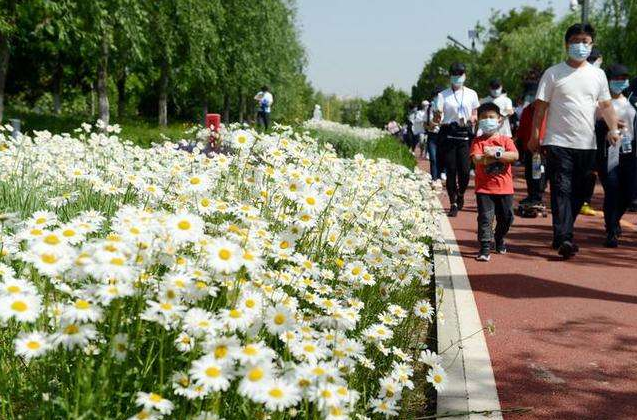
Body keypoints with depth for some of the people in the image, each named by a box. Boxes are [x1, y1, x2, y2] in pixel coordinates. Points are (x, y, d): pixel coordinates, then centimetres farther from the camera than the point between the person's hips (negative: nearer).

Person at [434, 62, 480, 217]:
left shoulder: (471, 94, 12)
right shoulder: (442, 95, 6)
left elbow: (475, 116, 16)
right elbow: (437, 118, 1)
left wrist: (471, 119, -7)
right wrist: (437, 118, -23)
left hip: (465, 134, 1)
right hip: (448, 134, -1)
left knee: (465, 170, -7)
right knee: (451, 170, -4)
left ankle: (460, 194, 23)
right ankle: (453, 204, 7)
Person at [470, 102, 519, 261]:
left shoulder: (505, 140, 5)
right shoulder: (478, 141, 0)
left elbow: (514, 156, -12)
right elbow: (477, 159, -17)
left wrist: (494, 154, -20)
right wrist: (501, 157, -18)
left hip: (504, 187, 3)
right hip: (484, 188, -3)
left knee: (506, 217, 13)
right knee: (485, 217, -8)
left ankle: (499, 240, 38)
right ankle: (485, 248, -7)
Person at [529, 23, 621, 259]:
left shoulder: (598, 75, 12)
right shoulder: (553, 74, 1)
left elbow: (606, 105, 12)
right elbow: (541, 107, 2)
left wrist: (614, 128, -4)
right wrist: (534, 135, -3)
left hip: (587, 145, 4)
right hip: (559, 142, -4)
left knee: (578, 193, 8)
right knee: (562, 191, -12)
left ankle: (561, 235, 21)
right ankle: (564, 239, -16)